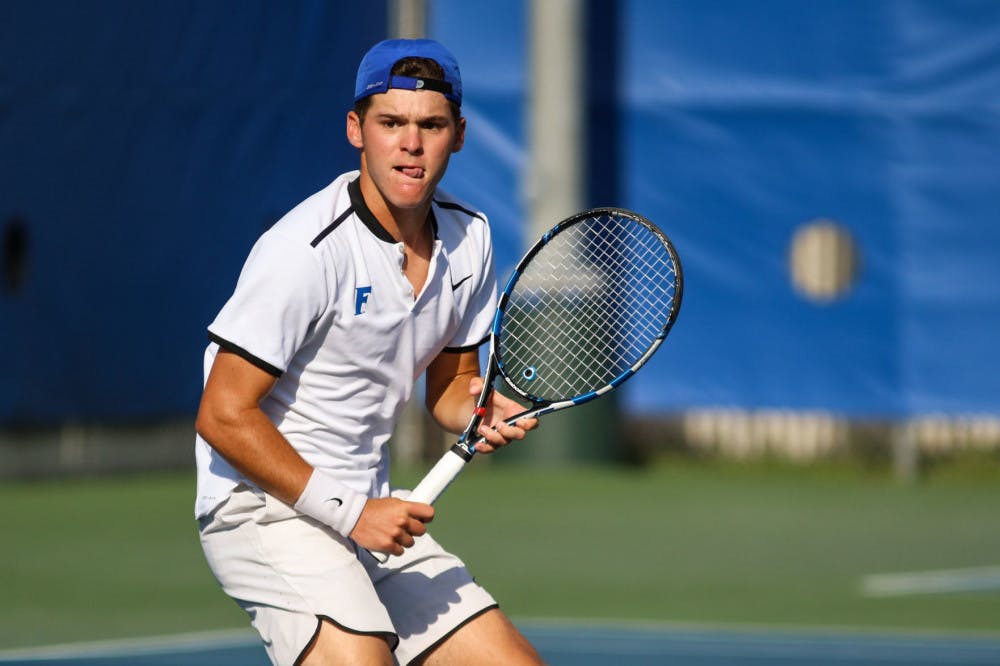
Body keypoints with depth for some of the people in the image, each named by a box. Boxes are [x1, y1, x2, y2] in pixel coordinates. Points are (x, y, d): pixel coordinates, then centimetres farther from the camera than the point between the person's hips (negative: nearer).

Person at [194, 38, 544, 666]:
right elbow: (225, 417, -18)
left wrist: (483, 412, -7)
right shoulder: (308, 249, -19)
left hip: (374, 512, 8)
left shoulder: (469, 237, 5)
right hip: (265, 506, -8)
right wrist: (347, 512, -19)